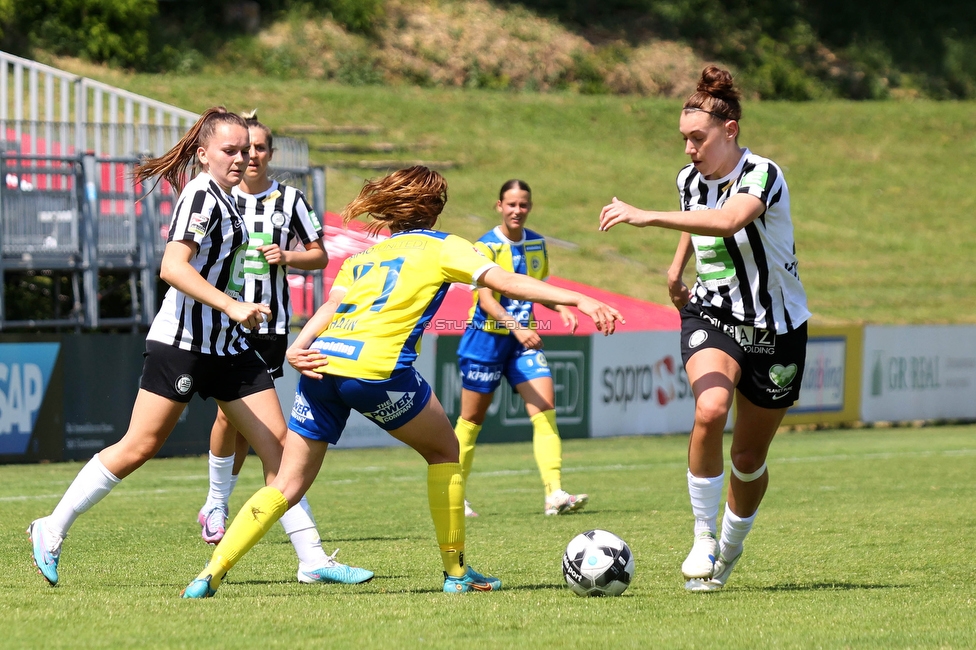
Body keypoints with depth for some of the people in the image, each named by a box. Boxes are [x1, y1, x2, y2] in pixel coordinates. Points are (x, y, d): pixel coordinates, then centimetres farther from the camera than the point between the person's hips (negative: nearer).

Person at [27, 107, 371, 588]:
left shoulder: (223, 198, 15)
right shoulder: (201, 195, -13)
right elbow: (172, 266, -26)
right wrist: (230, 305, -32)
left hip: (228, 346, 9)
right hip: (182, 342, -9)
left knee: (276, 443, 1)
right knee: (140, 446, -6)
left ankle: (312, 559, 0)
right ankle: (51, 531, 7)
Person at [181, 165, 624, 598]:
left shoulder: (361, 258, 30)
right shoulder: (441, 247, 17)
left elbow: (331, 307, 12)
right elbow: (506, 282, 5)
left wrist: (297, 350, -3)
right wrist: (577, 300, 2)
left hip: (321, 364, 5)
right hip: (376, 368, -5)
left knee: (288, 486, 9)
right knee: (443, 451, 19)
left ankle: (211, 572, -5)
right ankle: (456, 572, 19)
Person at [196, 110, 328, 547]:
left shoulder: (290, 199, 4)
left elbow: (320, 256, 8)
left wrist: (287, 257, -9)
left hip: (271, 322, 1)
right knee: (229, 409, -12)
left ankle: (216, 508, 14)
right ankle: (215, 504, 3)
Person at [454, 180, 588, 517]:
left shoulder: (537, 244, 5)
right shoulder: (486, 246, -13)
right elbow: (485, 298, -23)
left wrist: (561, 308, 1)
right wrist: (516, 327, -38)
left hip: (523, 338, 5)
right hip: (487, 337, -4)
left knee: (545, 407, -13)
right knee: (471, 420, 5)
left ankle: (555, 495, -20)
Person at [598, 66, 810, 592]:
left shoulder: (762, 175, -21)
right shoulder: (690, 179, 0)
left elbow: (729, 220, -43)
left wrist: (647, 217, -47)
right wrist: (677, 267, 18)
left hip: (776, 330, -3)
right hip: (711, 316, 3)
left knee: (748, 459, 5)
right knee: (710, 410, -28)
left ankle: (729, 550, 33)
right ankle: (703, 539, -16)